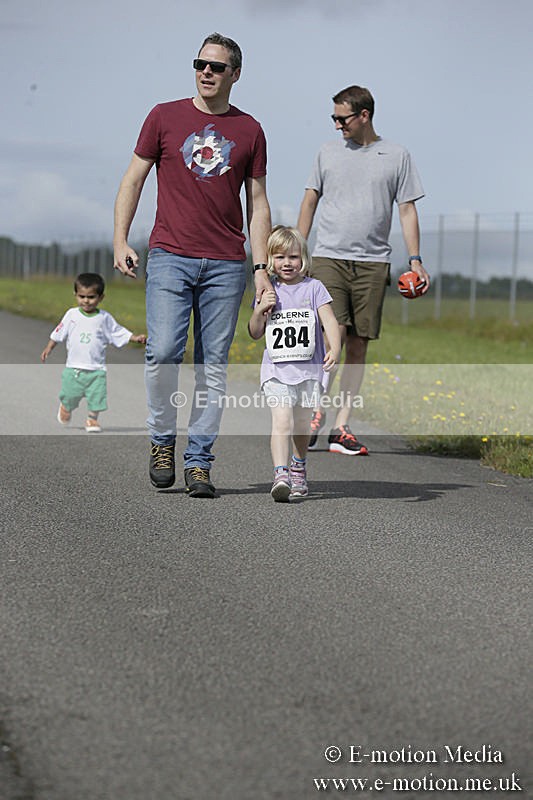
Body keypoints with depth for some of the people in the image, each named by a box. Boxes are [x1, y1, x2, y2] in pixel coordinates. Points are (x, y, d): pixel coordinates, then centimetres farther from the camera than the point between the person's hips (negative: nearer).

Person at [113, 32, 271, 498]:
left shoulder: (249, 131, 10)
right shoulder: (165, 117, 7)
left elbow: (257, 204, 12)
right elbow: (133, 180, 10)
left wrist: (261, 267, 4)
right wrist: (120, 241, -1)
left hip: (226, 265, 1)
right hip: (170, 256, -1)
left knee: (213, 365, 0)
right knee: (164, 353, -14)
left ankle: (198, 462, 6)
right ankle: (162, 439, 8)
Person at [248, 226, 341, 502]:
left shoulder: (313, 288, 3)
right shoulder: (269, 291, 9)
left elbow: (329, 321, -7)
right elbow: (255, 333, 11)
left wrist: (335, 349, -24)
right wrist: (260, 310, -8)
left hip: (309, 368, 0)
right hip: (277, 369, 0)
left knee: (301, 424, 10)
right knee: (282, 420, -18)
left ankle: (299, 467, 37)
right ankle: (281, 474, -29)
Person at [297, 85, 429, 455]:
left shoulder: (397, 156, 6)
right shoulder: (329, 151, 10)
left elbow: (407, 209, 7)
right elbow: (310, 200, 16)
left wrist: (415, 260, -2)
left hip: (373, 263, 0)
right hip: (329, 257, 0)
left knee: (358, 345, 1)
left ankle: (341, 427, 4)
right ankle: (318, 410, 1)